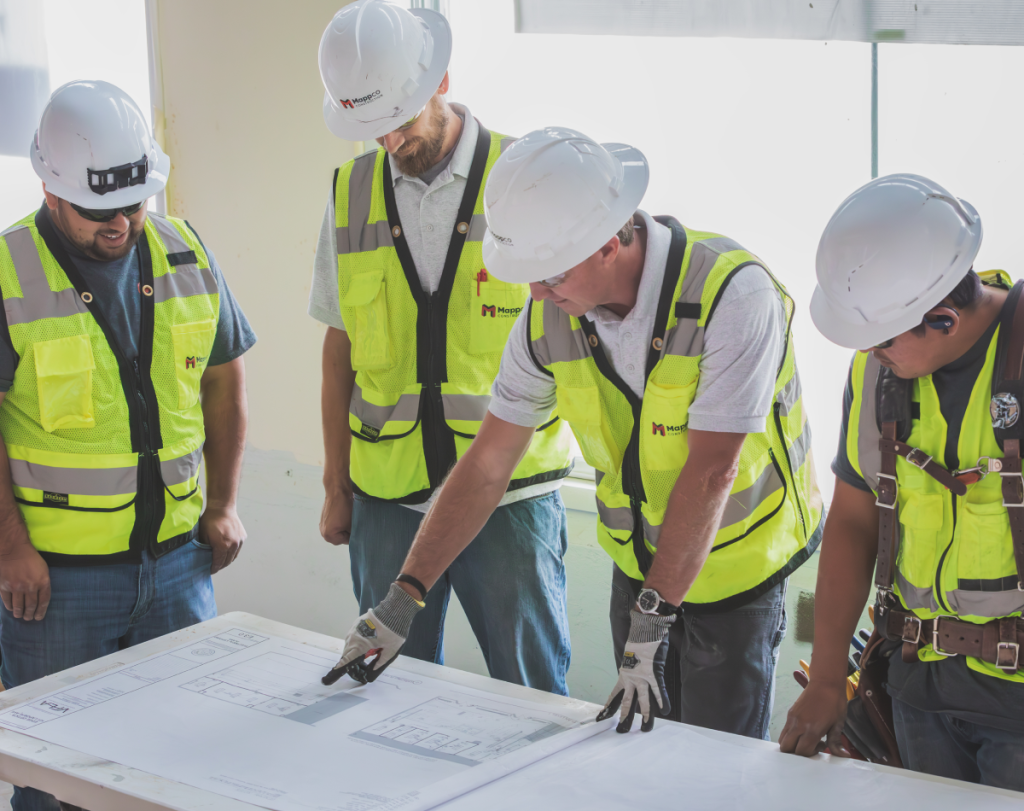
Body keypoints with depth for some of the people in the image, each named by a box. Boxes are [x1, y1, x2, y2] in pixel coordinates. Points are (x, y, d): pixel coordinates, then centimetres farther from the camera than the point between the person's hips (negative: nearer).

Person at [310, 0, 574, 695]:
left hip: (511, 489, -3)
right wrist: (336, 487, 10)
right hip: (389, 498, 3)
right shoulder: (351, 194, 5)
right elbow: (341, 348, 10)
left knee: (534, 701, 4)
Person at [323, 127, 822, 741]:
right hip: (639, 563, 5)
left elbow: (709, 473, -30)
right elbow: (487, 464, -5)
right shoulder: (549, 316, -11)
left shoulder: (731, 293, -28)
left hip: (735, 568, -5)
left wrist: (652, 621, -32)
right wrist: (403, 597, -8)